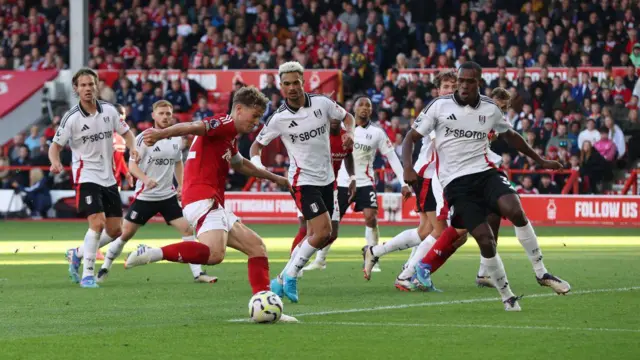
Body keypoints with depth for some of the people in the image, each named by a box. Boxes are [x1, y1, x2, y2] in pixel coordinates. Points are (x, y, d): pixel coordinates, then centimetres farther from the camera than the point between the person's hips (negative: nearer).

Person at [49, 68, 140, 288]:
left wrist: (132, 147, -8)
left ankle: (77, 254, 27)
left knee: (115, 231, 5)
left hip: (108, 178, 6)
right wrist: (55, 162, -26)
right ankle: (87, 275, -11)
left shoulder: (109, 111, 1)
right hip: (86, 177, -5)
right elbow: (55, 146, -5)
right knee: (97, 223, -22)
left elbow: (126, 132, 13)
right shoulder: (72, 118, -11)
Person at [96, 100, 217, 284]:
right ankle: (104, 268, 19)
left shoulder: (177, 139, 6)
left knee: (187, 228, -10)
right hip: (144, 196, -4)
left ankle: (198, 272, -6)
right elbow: (132, 164, -13)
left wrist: (181, 185, 9)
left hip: (168, 195, 4)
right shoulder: (144, 138, -10)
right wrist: (145, 179, -30)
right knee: (125, 233, 1)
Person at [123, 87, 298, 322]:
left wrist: (274, 178, 58)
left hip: (214, 207, 11)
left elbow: (240, 164, 47)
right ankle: (150, 254, -31)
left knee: (256, 246, 14)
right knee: (214, 253, -34)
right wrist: (161, 134, -44)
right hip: (203, 199, -11)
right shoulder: (225, 124, -4)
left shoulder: (229, 138, 26)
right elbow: (193, 127, -24)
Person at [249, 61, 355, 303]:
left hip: (326, 178, 6)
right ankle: (290, 277, -4)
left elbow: (347, 117, 12)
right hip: (303, 180, -6)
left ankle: (283, 279, 19)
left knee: (316, 237, 8)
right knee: (323, 231, -18)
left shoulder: (322, 103, -4)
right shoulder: (279, 118, -12)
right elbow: (258, 144, -1)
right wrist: (257, 165, -21)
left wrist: (349, 133, -9)